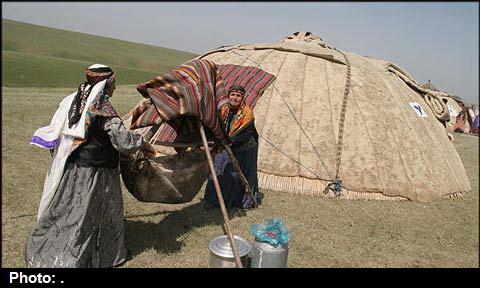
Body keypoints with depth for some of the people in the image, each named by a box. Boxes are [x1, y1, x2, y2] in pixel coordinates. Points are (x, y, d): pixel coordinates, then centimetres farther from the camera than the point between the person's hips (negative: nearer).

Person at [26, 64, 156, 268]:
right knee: (87, 214, 7)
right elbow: (122, 137, -22)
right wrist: (143, 144, -6)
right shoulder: (102, 106, -16)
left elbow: (55, 131, 11)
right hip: (94, 172, -7)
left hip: (70, 168, 7)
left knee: (65, 210, 19)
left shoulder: (72, 101, 5)